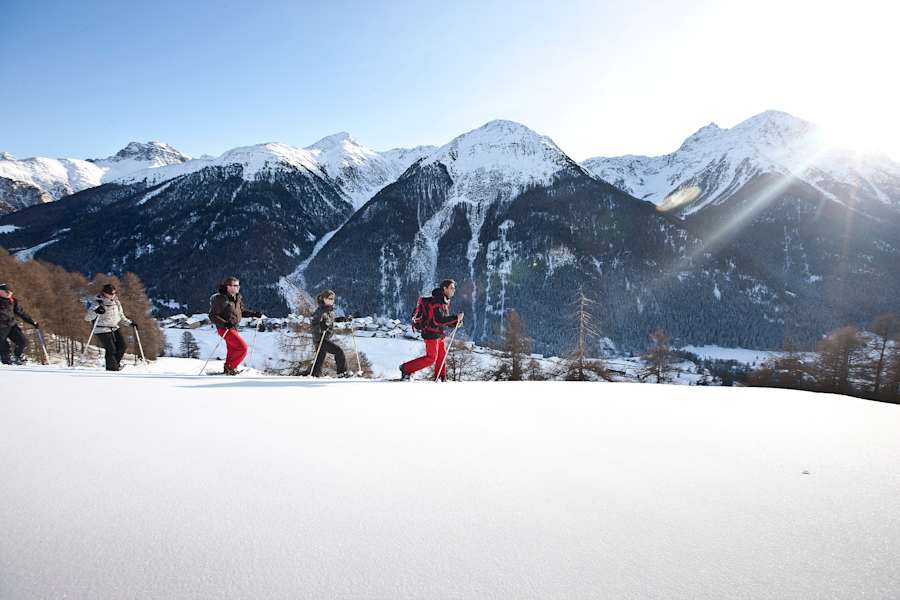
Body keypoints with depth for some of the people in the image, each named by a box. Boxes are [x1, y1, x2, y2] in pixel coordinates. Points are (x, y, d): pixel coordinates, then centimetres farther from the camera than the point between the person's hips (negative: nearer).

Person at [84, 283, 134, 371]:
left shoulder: (116, 302, 10)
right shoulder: (98, 303, -11)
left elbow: (121, 317, 22)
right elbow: (87, 317, -17)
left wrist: (130, 323, 11)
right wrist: (95, 312, -36)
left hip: (115, 328, 7)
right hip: (103, 330, -7)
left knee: (122, 346, 0)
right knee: (111, 349, -9)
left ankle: (116, 363, 21)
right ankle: (111, 367, 9)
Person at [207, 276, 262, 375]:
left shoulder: (237, 297, 3)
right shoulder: (221, 299, -21)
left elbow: (242, 311, 18)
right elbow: (212, 316, -19)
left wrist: (254, 314, 6)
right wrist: (224, 323, -32)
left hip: (233, 328, 9)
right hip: (225, 329, -9)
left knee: (233, 350, 21)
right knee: (242, 347, -15)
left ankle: (228, 369, 39)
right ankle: (231, 367, -1)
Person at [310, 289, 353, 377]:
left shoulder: (330, 309, 9)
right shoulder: (321, 310, -18)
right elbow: (312, 321, -23)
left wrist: (343, 319, 15)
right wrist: (320, 328, -36)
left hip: (326, 338, 9)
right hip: (320, 339, -9)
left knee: (320, 358, 17)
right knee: (339, 351, -15)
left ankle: (315, 375, 28)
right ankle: (342, 372, -9)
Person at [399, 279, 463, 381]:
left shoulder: (445, 302, 11)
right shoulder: (436, 301, -21)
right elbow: (438, 320, -29)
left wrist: (455, 323, 1)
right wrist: (456, 317, -28)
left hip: (438, 333, 10)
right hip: (431, 333, -10)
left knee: (442, 355, 16)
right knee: (431, 358, -7)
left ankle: (441, 378, 31)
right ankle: (406, 369, 4)